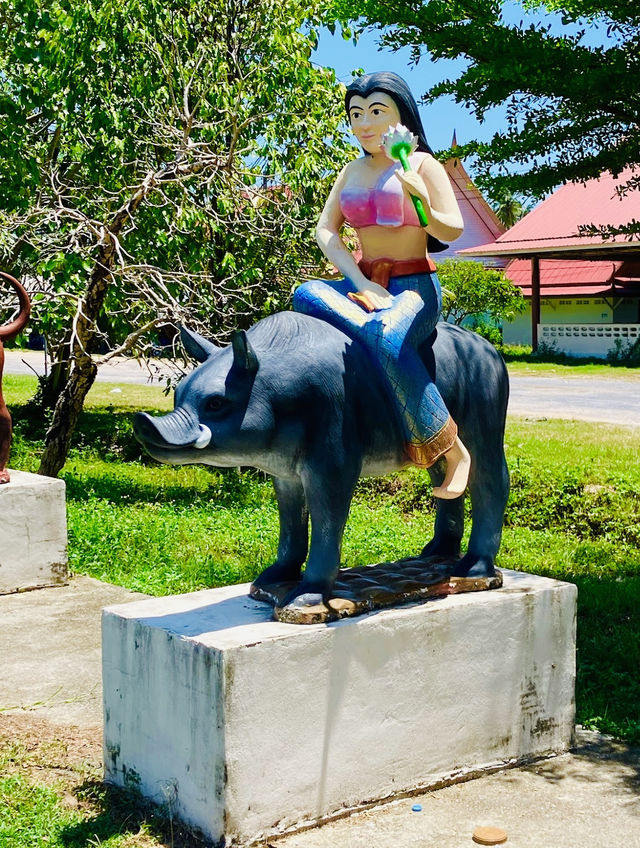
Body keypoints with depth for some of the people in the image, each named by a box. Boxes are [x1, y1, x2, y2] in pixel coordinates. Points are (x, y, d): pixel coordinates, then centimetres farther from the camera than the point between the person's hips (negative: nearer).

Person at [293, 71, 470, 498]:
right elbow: (325, 230, 5)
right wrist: (362, 284, -11)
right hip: (365, 284, 5)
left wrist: (421, 203, -29)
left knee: (387, 340, -39)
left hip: (415, 288, -5)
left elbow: (453, 230, -7)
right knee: (306, 294, -27)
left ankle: (452, 450, -28)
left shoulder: (423, 165, 1)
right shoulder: (353, 171, 15)